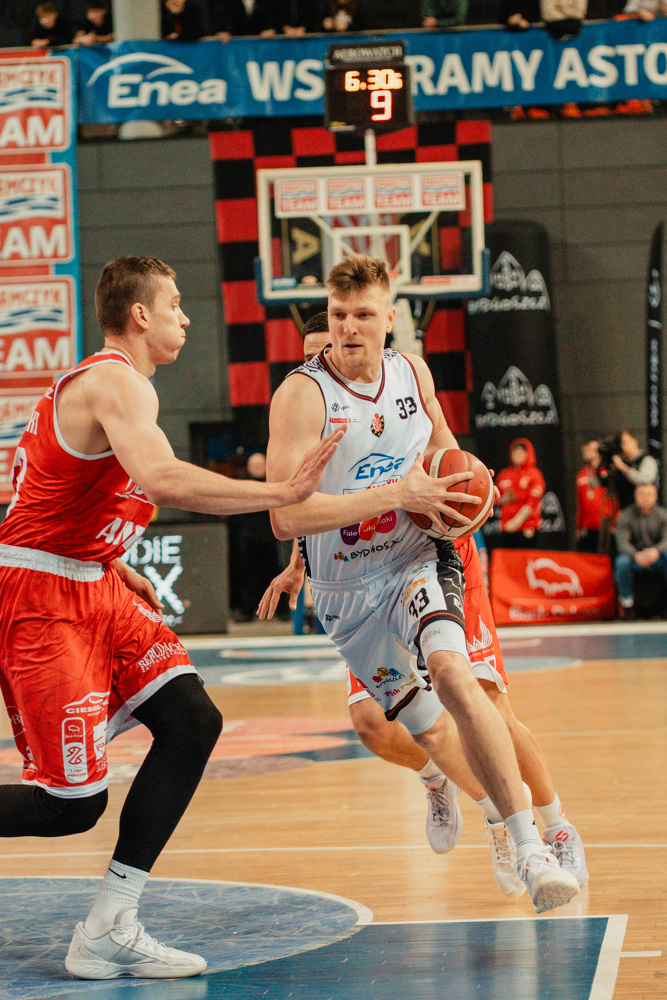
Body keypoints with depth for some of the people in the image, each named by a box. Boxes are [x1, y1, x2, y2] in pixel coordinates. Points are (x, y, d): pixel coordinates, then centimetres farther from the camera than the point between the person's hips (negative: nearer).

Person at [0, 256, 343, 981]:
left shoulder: (90, 380, 16)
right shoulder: (120, 384, -16)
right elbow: (161, 479, -35)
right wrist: (281, 494, -34)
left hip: (91, 587, 10)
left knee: (192, 722, -2)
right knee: (71, 804, -11)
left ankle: (107, 932, -1)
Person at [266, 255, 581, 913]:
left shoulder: (412, 372, -3)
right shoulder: (302, 395, -19)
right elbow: (285, 517, -28)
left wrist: (466, 481, -2)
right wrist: (397, 495, -30)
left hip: (418, 561, 1)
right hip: (347, 589, -1)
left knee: (450, 672, -29)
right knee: (424, 727, 12)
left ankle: (530, 847, -32)